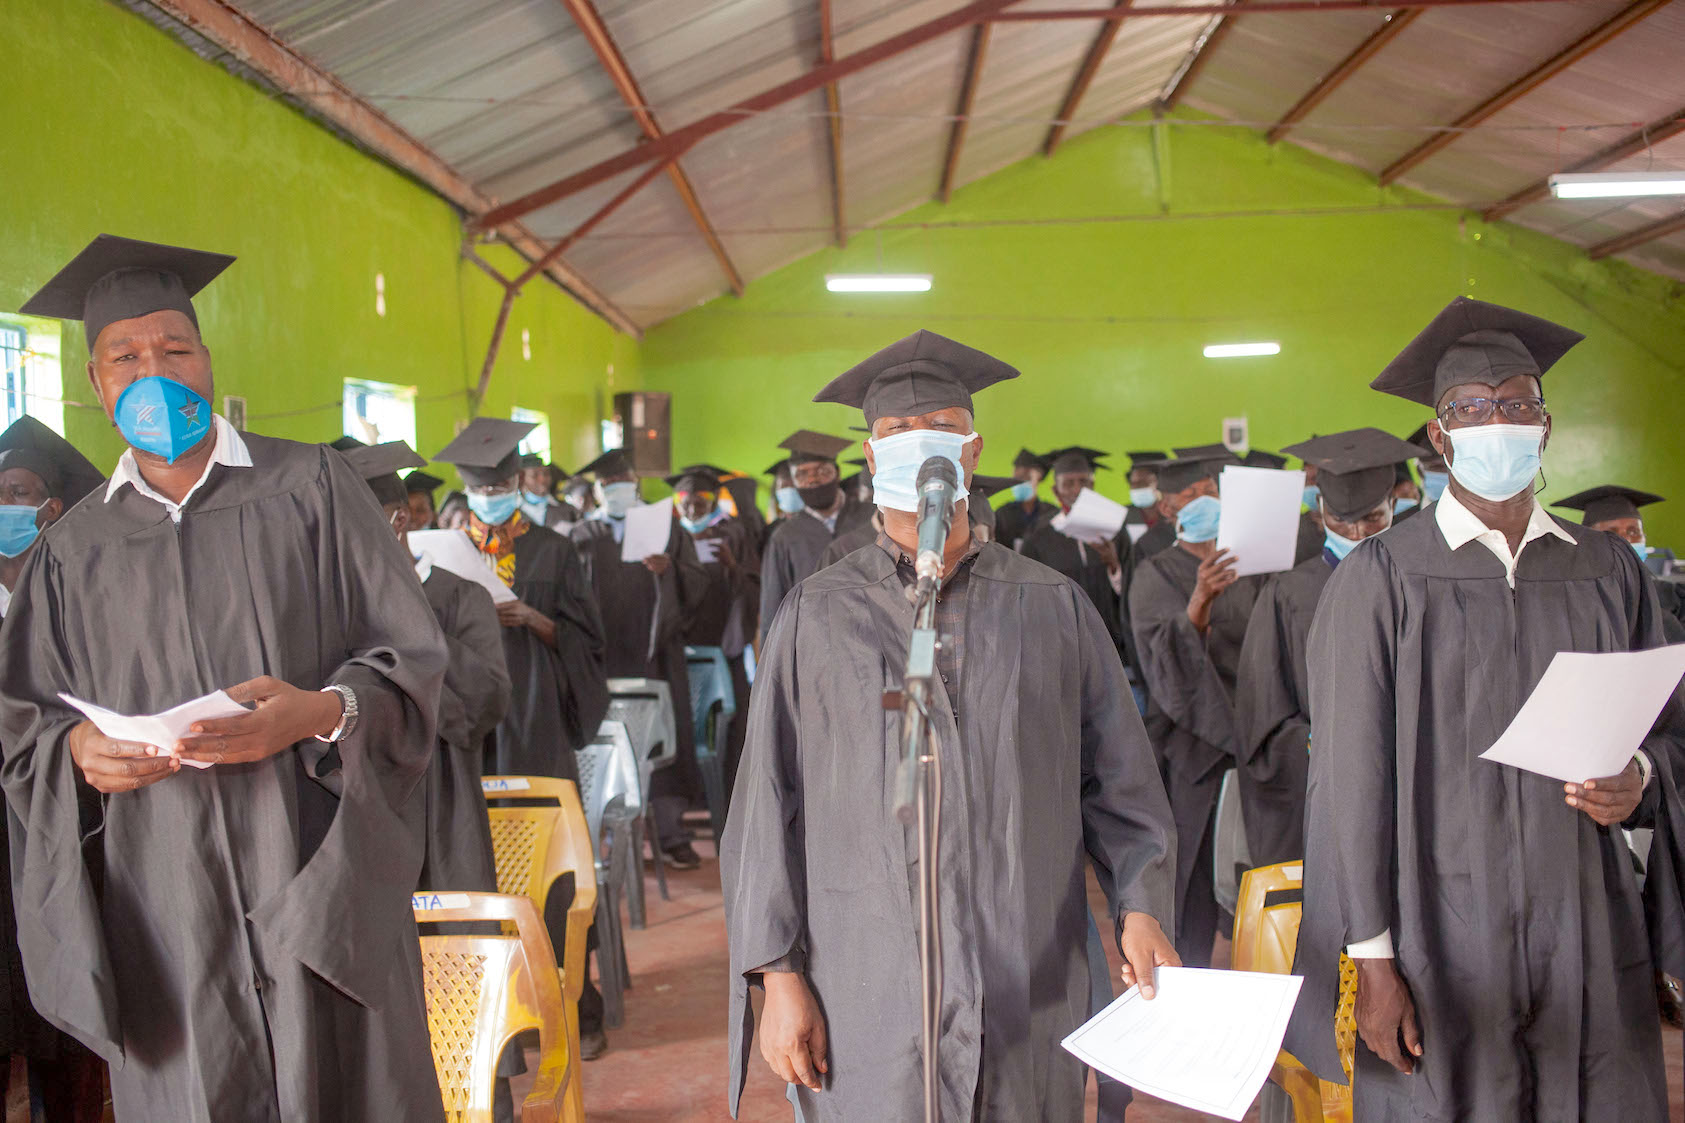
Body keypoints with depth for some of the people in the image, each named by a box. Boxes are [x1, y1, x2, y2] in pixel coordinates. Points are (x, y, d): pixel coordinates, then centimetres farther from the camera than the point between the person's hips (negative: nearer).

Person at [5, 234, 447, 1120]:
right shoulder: (75, 548, 11)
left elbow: (412, 657, -1)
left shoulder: (311, 486, 2)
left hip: (318, 882, -2)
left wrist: (321, 712, -19)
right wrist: (74, 749, -8)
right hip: (163, 905, 2)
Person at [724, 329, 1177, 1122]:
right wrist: (778, 974, -4)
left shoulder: (1054, 608, 5)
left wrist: (1139, 909, -7)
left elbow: (1116, 779, 6)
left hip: (1031, 994, 1)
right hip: (870, 993, -1)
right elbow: (770, 806, 0)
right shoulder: (817, 617, 1)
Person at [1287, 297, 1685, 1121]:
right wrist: (1371, 959, -9)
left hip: (1588, 938, 4)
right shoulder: (1381, 578, -5)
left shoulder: (1610, 569, 7)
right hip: (1442, 937, -3)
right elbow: (1351, 778, -7)